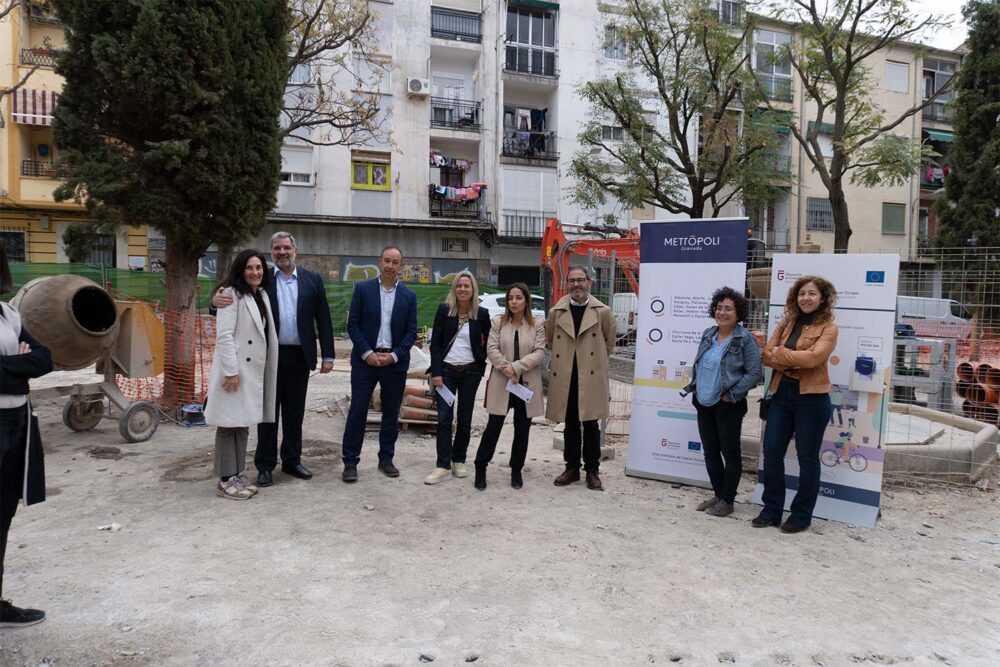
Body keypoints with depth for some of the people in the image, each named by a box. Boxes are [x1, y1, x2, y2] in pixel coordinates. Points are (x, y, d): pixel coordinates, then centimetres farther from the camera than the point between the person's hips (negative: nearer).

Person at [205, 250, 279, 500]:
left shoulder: (262, 296, 14)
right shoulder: (231, 294, -9)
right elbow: (224, 335, -16)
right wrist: (231, 371, -21)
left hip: (253, 368, 8)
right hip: (235, 369, -8)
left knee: (243, 423, 12)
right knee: (229, 423, -2)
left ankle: (238, 475, 20)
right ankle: (225, 480, 5)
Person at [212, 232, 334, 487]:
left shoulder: (313, 280, 5)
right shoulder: (262, 280, 2)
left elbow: (323, 319, 5)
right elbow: (236, 299, -3)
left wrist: (328, 355, 1)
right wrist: (217, 300, -27)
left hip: (300, 356, 1)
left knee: (295, 411, 11)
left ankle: (292, 461, 24)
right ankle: (265, 465, 17)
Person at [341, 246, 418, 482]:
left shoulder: (409, 296, 6)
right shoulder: (362, 289, 1)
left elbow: (411, 331, 4)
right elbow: (353, 324, -2)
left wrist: (394, 356, -8)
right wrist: (367, 353, -11)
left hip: (395, 362, 2)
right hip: (365, 360, -2)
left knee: (391, 413, 9)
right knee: (357, 411, -2)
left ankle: (386, 459, 21)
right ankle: (350, 462, 7)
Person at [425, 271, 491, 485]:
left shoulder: (482, 314, 1)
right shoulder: (444, 310, -1)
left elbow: (489, 342, 11)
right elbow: (435, 343, -2)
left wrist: (481, 365, 1)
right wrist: (436, 372, -8)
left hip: (471, 372, 1)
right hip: (446, 370, -1)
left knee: (465, 419, 8)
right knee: (444, 418, -4)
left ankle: (459, 461, 21)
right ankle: (443, 466, 0)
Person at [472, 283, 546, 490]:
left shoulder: (537, 325, 3)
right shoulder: (498, 322, 5)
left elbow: (539, 352, -6)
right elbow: (491, 349, -3)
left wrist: (516, 367, -16)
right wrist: (506, 370, -16)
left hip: (527, 384, 1)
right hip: (501, 383, 0)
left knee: (522, 430, 9)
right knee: (493, 426, 0)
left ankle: (516, 470, 23)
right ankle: (481, 467, 13)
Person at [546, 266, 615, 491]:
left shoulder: (602, 312, -3)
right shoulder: (556, 312, 3)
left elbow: (609, 341, 10)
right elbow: (550, 339, 18)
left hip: (591, 377, -2)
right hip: (565, 377, 2)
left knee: (591, 424, 3)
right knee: (570, 425, 11)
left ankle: (592, 470, 15)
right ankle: (572, 468, 23)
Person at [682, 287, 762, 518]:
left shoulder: (745, 339, -12)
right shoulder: (708, 335, 7)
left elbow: (754, 372, -14)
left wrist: (732, 395, -15)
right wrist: (695, 387, 7)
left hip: (728, 405, -6)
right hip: (703, 403, 7)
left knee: (730, 453, 6)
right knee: (710, 452, 14)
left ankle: (727, 501, 16)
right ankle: (718, 495, 28)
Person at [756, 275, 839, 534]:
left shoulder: (828, 327, -4)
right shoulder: (787, 323, 11)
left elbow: (814, 357, -20)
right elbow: (767, 355, 1)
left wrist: (781, 354, -12)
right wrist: (796, 362, -15)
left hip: (812, 398, -5)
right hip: (782, 394, 5)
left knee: (807, 458, 6)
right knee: (771, 452, 5)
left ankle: (801, 516, 19)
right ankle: (771, 510, 18)